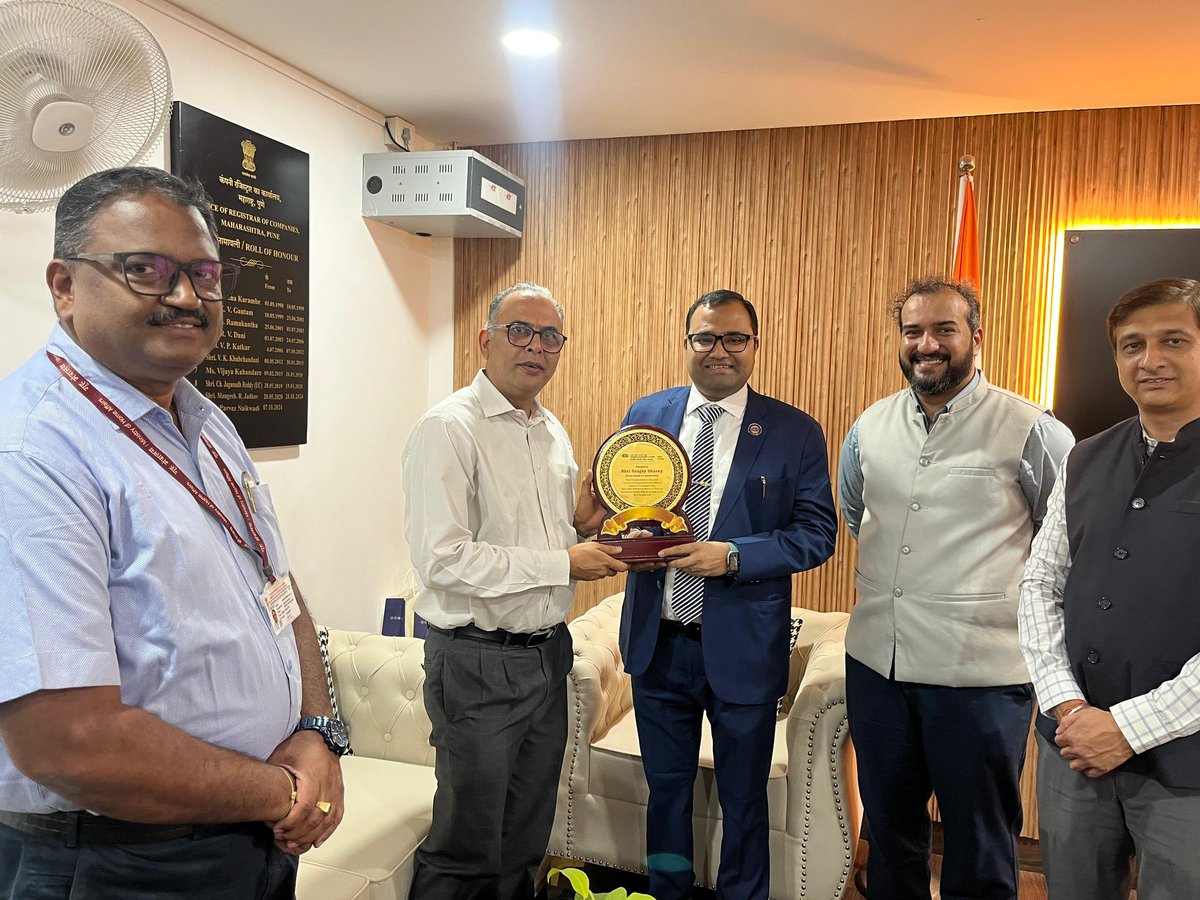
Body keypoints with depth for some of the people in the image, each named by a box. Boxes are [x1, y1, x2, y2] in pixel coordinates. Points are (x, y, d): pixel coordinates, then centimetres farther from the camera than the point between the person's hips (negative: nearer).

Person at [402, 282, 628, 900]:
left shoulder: (553, 432, 11)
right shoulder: (449, 428, -15)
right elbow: (441, 558, -24)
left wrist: (585, 529, -1)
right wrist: (562, 563, -20)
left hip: (548, 655, 8)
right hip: (477, 663, -7)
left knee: (527, 838, 20)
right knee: (467, 848, 7)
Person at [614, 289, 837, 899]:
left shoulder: (794, 432, -6)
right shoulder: (645, 415, 2)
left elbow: (817, 532, -8)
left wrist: (732, 555, -21)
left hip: (741, 648, -3)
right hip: (657, 642, 3)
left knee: (743, 801, 16)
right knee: (665, 788, 22)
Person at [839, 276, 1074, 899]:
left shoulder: (1031, 431, -9)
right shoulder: (870, 426, 5)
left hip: (981, 672, -4)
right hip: (876, 659, 5)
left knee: (979, 849, 13)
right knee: (888, 828, 21)